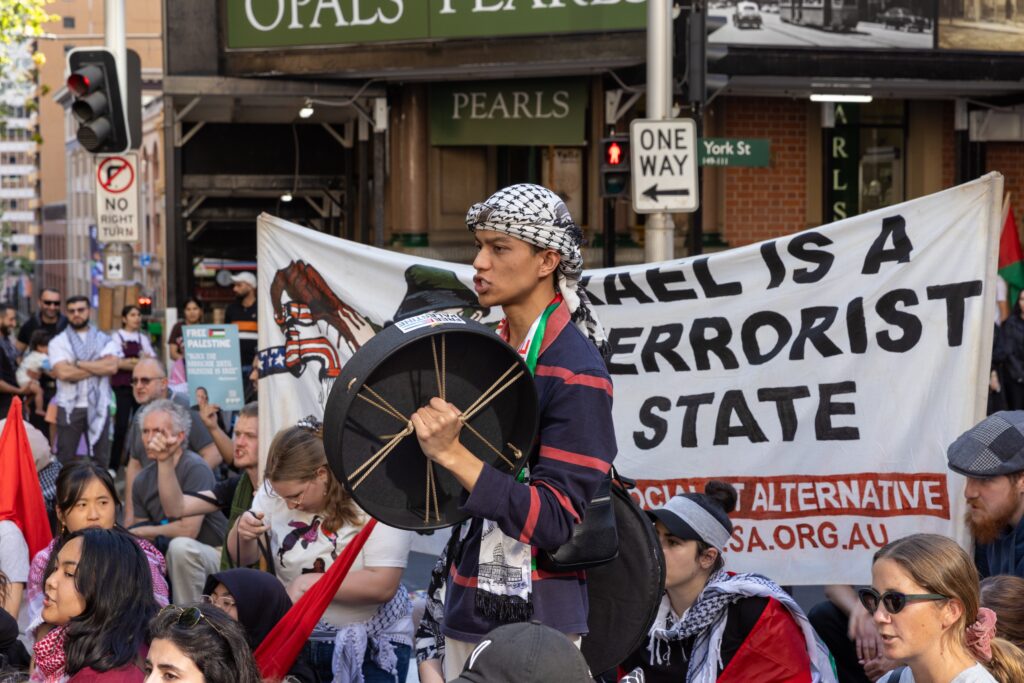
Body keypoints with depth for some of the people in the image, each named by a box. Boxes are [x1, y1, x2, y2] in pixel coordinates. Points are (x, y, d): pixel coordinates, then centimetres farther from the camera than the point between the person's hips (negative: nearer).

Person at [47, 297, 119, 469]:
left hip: (98, 407, 2)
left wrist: (78, 363, -11)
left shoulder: (104, 341, 9)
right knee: (65, 460, 2)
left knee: (101, 458, 6)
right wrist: (98, 367, -7)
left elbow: (112, 366, -10)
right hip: (69, 407, -2)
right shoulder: (58, 342, 3)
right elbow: (63, 372, -13)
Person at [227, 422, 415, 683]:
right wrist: (242, 533, -17)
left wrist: (309, 583, -26)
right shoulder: (276, 489, -4)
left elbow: (384, 585, -24)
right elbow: (243, 559, 6)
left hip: (373, 644, -3)